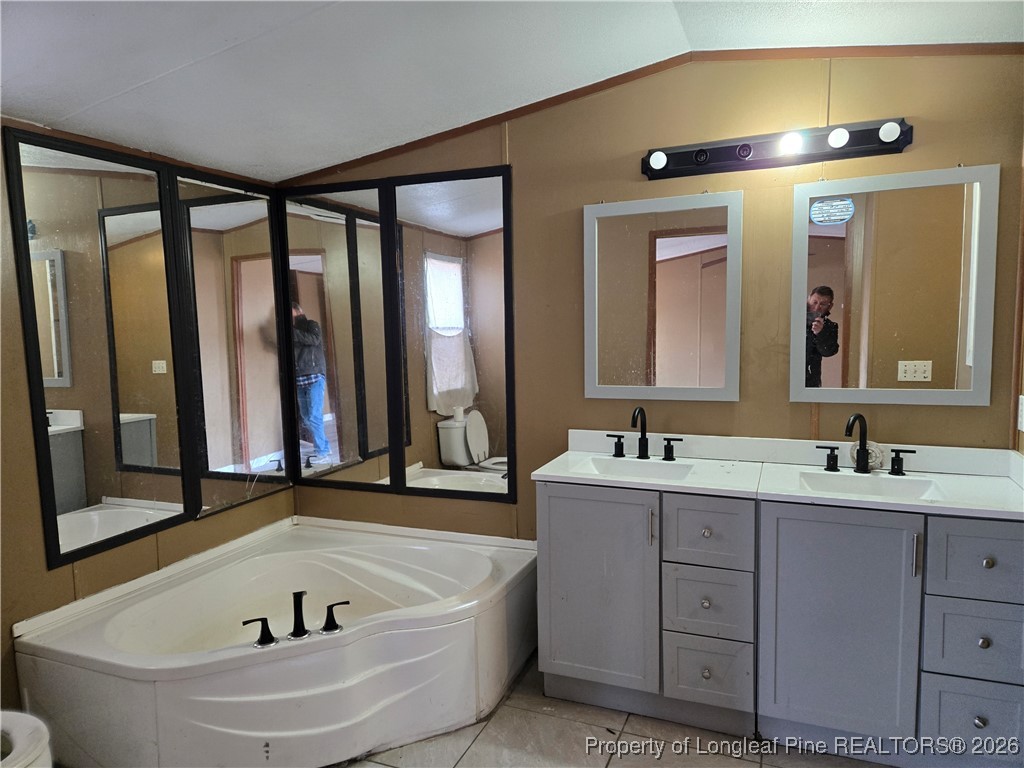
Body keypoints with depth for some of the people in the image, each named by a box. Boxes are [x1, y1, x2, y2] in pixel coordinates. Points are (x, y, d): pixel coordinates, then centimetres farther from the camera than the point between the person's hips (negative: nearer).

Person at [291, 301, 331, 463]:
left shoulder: (311, 325, 2)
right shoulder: (292, 330, 18)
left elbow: (315, 339, -19)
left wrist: (292, 333, -21)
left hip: (315, 377, -6)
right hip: (300, 379, 6)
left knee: (314, 416, -11)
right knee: (306, 418, 7)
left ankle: (322, 453, -7)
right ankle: (324, 447, 19)